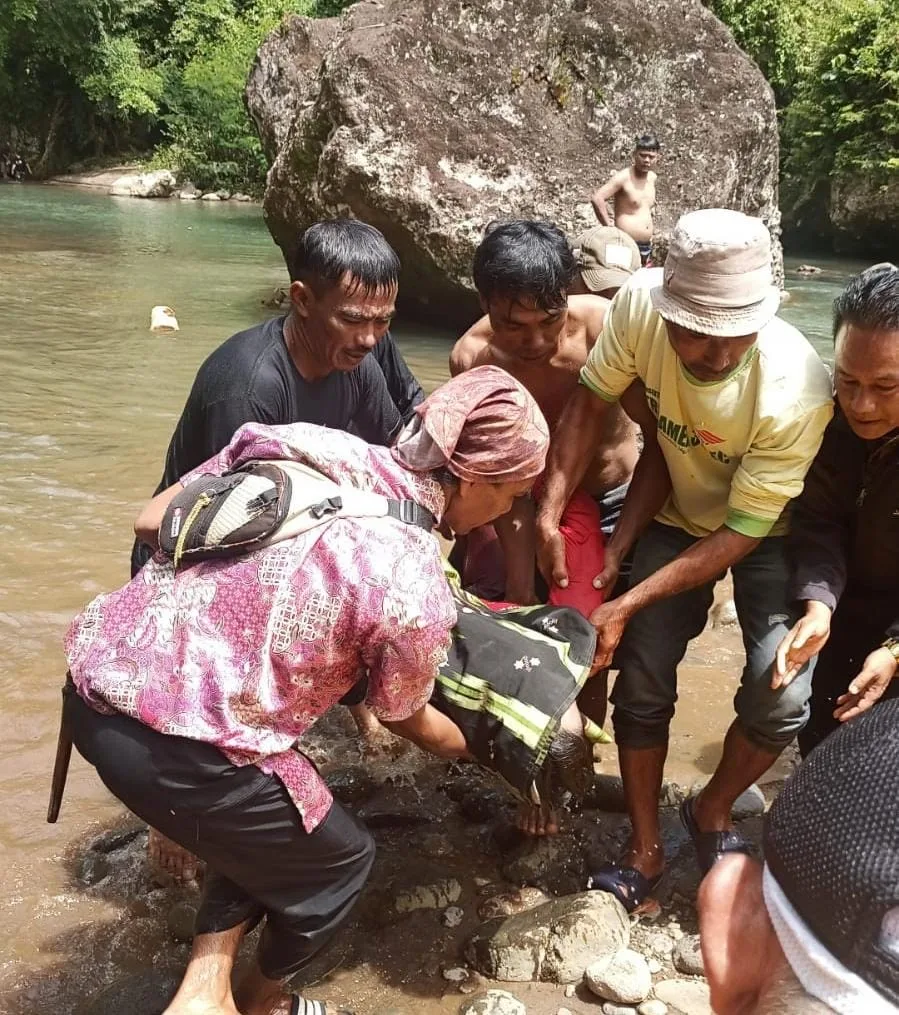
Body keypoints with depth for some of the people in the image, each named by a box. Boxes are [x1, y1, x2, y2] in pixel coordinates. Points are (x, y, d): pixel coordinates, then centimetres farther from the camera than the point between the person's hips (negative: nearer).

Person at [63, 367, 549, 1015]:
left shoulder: (307, 443, 1)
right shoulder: (414, 591, -13)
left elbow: (151, 522, 8)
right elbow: (404, 718, 7)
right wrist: (474, 749, 29)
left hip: (96, 676, 7)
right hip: (175, 750, -7)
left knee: (264, 823, 30)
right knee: (338, 862, 21)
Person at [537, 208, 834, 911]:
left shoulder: (798, 393, -37)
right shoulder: (638, 306, -30)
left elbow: (741, 534, -27)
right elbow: (591, 403, -12)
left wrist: (627, 606, -27)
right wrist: (549, 516, -18)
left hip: (770, 530, -2)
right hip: (678, 515, 3)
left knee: (780, 698, -17)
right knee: (642, 683, -2)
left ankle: (712, 813, 16)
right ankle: (645, 852, 20)